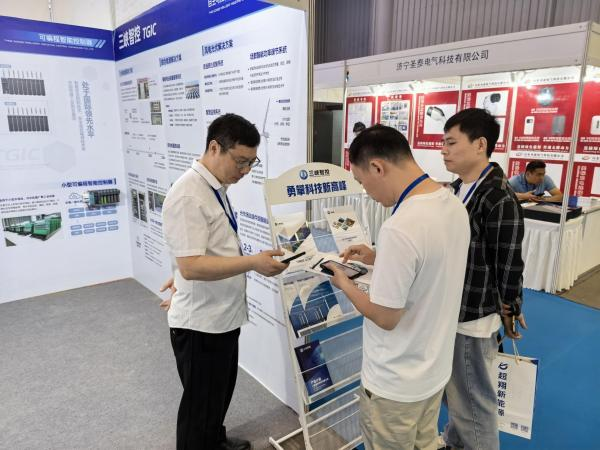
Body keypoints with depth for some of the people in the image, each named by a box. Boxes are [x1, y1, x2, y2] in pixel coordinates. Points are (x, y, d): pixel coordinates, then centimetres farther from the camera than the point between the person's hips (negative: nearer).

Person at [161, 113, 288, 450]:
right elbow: (190, 265, -28)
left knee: (221, 393, 28)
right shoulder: (188, 196, -23)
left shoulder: (217, 188, 6)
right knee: (201, 405, 12)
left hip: (224, 317, 9)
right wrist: (253, 262, -31)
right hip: (200, 323, -9)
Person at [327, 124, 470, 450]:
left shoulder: (399, 229, -32)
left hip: (397, 383, -7)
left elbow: (385, 318, -24)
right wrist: (378, 259, 7)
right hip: (435, 369, 8)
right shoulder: (454, 206, -5)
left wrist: (344, 284, -8)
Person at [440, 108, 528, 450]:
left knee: (472, 402, 9)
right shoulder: (456, 189, 6)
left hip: (474, 319, -8)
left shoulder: (499, 200, -21)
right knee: (452, 392, 25)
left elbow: (508, 266, -17)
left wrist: (509, 314, -10)